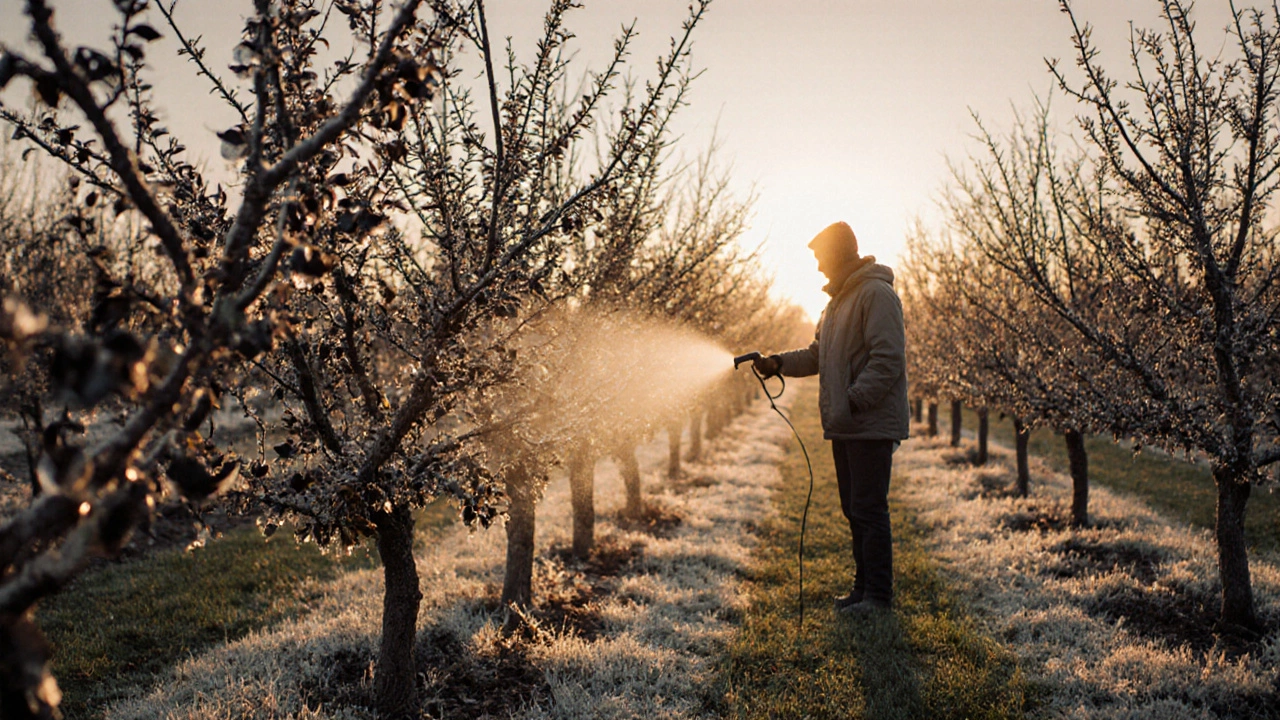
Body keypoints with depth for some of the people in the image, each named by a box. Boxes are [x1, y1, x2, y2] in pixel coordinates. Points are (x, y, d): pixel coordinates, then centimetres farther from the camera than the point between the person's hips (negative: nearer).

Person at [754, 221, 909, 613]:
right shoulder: (838, 299, 20)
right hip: (845, 427, 10)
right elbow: (818, 356, 22)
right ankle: (863, 587, 23)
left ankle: (878, 595, 1)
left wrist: (853, 400, -22)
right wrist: (780, 363, 7)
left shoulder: (876, 293, -11)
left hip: (872, 425, -10)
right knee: (855, 509, 14)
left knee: (868, 509, -7)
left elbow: (888, 359, -19)